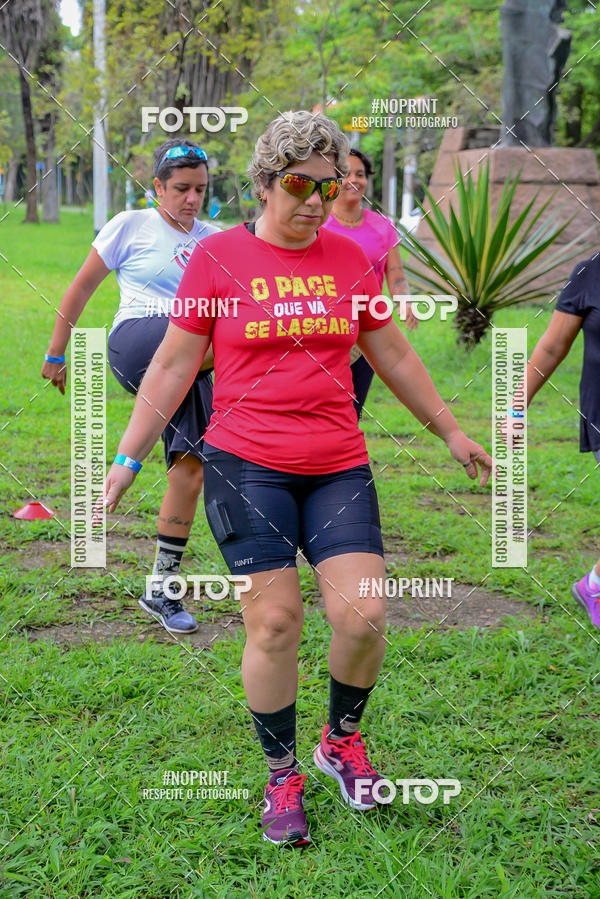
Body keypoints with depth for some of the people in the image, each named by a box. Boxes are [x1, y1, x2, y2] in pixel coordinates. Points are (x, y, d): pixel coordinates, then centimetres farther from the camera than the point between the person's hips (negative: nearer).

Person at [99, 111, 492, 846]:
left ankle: (342, 738, 22)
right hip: (246, 467, -3)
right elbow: (173, 365, 3)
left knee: (363, 615, -7)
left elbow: (393, 354, 19)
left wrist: (450, 432, 24)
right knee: (273, 624, -3)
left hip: (338, 467, 3)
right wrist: (128, 459, 1)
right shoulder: (217, 257, -1)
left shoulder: (348, 257, 9)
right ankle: (282, 777, 16)